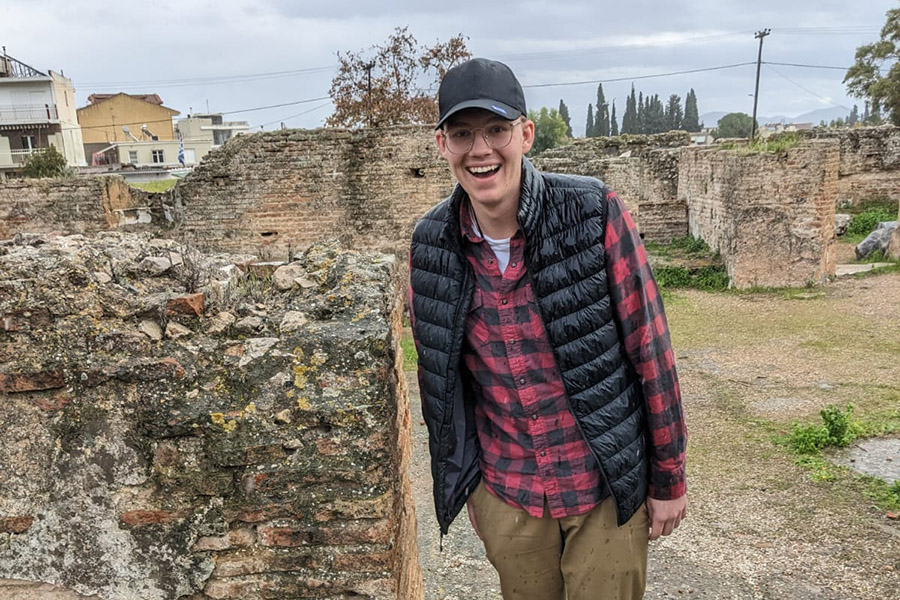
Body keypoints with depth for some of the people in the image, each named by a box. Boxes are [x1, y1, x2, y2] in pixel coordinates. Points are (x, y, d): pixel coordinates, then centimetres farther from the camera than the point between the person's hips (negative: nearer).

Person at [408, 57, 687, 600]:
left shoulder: (594, 213, -16)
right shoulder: (430, 244, -7)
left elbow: (650, 349, -10)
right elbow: (440, 377, 5)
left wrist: (669, 478, -3)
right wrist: (465, 482, 12)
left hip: (607, 488, -2)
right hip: (505, 493, 3)